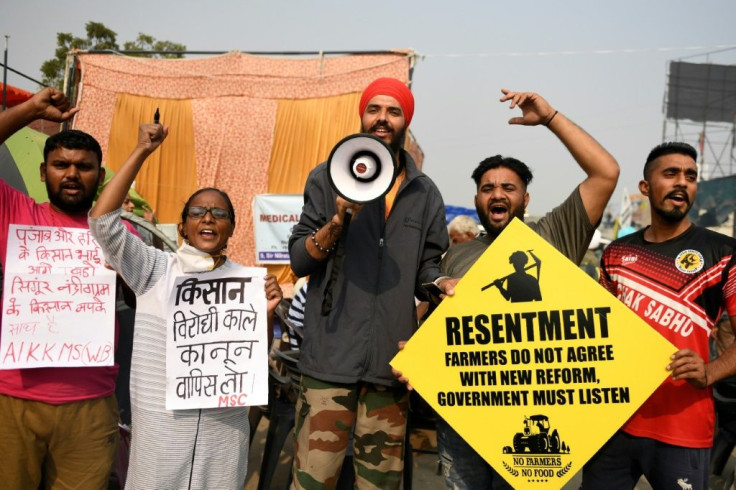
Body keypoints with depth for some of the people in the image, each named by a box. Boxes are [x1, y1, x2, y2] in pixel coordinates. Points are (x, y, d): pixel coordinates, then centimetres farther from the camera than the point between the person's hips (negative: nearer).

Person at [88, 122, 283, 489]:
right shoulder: (156, 269, -2)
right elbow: (102, 221, -13)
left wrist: (267, 312, -13)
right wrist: (141, 152, -12)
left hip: (224, 423, 2)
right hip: (160, 421, -1)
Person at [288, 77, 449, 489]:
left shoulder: (425, 193, 12)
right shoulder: (329, 178, 6)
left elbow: (427, 269, 15)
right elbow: (299, 261, 1)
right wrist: (336, 223, -15)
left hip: (393, 359, 3)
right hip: (332, 354, -2)